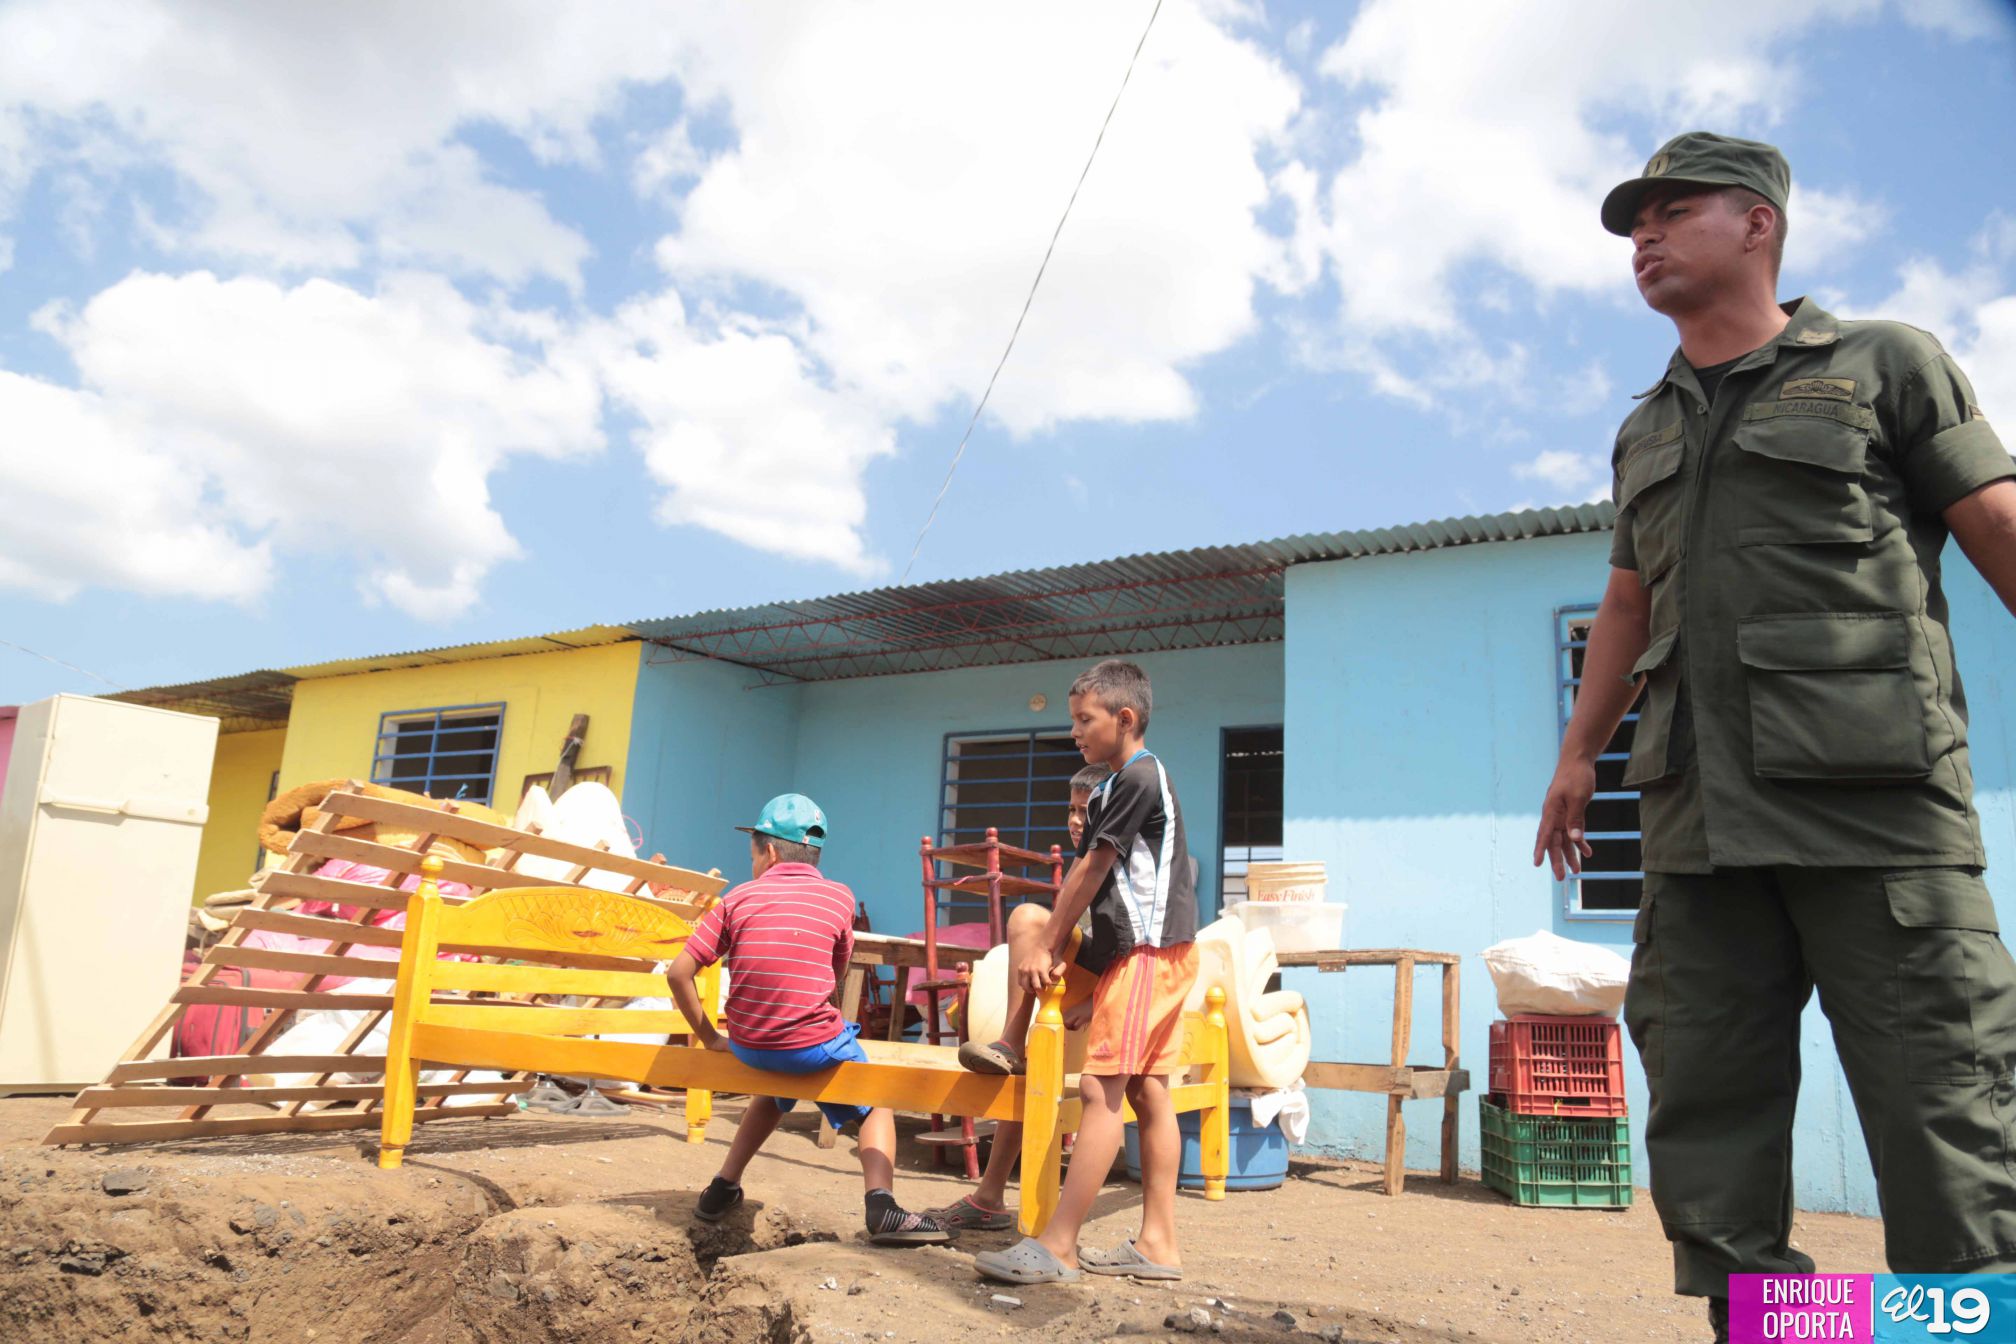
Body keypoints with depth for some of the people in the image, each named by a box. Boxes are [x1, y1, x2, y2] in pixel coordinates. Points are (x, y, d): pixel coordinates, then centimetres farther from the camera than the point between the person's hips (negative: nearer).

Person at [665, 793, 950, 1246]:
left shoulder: (738, 899, 2)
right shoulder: (838, 897, 0)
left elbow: (679, 973, -1)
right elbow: (837, 974, 9)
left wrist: (708, 1036, 7)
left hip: (747, 1046, 3)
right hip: (817, 1045, -3)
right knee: (876, 1102, 20)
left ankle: (722, 1189, 36)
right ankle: (881, 1206, -2)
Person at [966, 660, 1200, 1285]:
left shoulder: (1140, 778, -12)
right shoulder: (1115, 788, 19)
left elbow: (1090, 872, -12)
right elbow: (1090, 881, 13)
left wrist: (1045, 949, -8)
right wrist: (1053, 948, 4)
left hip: (1149, 951, -10)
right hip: (1132, 951, 10)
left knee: (1101, 1090, -12)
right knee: (1147, 1092, 9)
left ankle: (1057, 1249, -11)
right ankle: (1157, 1243, 13)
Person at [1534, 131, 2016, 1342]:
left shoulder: (1884, 366, 8)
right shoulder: (1646, 434, 23)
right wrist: (1579, 754, 21)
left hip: (1873, 797, -5)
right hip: (1700, 818, 5)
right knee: (1705, 1111, 5)